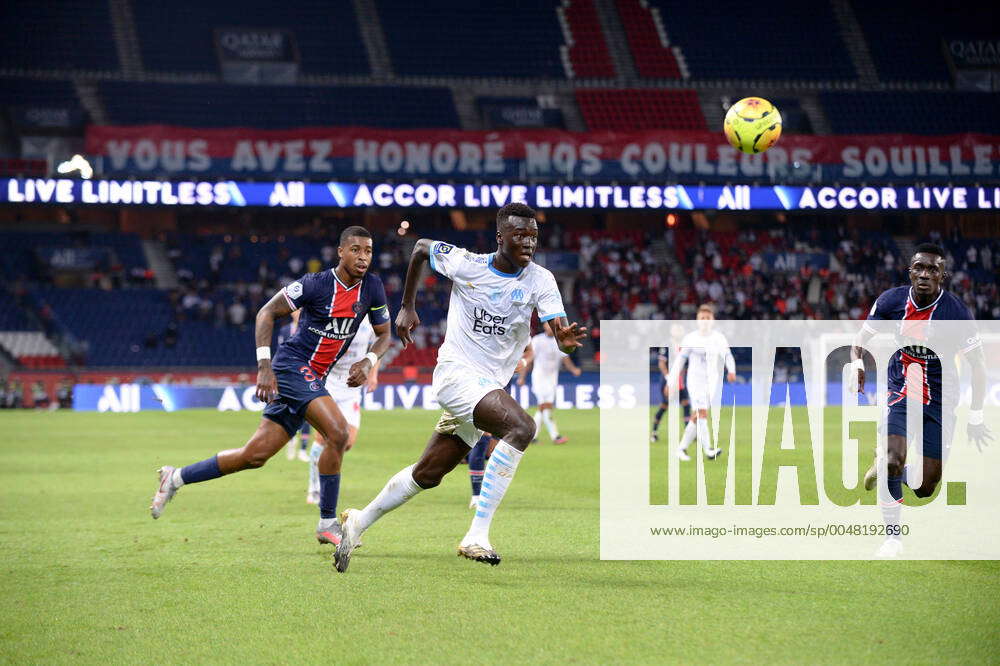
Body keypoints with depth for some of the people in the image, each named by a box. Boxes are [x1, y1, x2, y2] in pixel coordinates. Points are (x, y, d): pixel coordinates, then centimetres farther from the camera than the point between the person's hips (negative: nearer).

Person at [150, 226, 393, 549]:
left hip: (314, 379, 7)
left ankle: (176, 477, 21)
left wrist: (368, 361, -7)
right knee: (337, 432, -25)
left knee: (256, 455, 6)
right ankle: (328, 523, -15)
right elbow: (267, 313, -8)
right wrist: (264, 365, -16)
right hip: (292, 365, -7)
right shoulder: (315, 284, -14)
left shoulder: (372, 287, 2)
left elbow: (384, 333, 14)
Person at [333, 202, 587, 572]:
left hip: (489, 386, 5)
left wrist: (567, 339, -39)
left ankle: (359, 522, 34)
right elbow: (421, 247, 11)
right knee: (521, 427, -30)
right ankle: (476, 536, -34)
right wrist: (407, 306, 13)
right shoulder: (466, 264, -8)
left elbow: (560, 334, -15)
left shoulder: (540, 281, -3)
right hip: (457, 373, -5)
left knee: (428, 474, 14)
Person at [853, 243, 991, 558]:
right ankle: (893, 536, -7)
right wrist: (857, 364, -17)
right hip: (900, 393, 0)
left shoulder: (956, 312, -16)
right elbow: (860, 340, 5)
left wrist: (975, 417, -9)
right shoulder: (891, 301, -10)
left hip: (939, 401, 0)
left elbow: (977, 365, -8)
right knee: (894, 458, -24)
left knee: (925, 489, 1)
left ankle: (888, 467, 35)